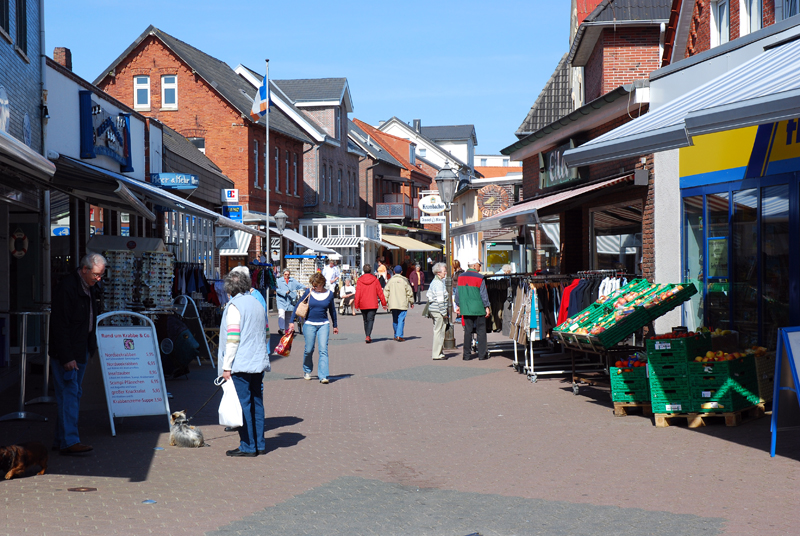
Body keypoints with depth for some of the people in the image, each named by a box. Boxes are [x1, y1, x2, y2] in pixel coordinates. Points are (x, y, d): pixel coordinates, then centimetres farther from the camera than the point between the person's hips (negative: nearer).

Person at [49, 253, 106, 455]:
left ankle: (61, 440, 17)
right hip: (67, 353, -9)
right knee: (68, 394, -10)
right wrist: (66, 357, -22)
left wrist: (91, 348, 13)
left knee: (74, 394, 11)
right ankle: (69, 441, -9)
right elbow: (60, 325, -20)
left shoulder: (91, 289, 11)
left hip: (81, 350, 9)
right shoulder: (66, 288, -17)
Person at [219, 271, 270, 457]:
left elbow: (233, 338, -15)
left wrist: (227, 366, -12)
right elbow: (265, 335, 20)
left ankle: (247, 447, -1)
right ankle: (259, 444, 16)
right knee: (256, 403, 12)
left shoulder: (234, 306, -9)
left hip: (241, 365, -7)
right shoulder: (258, 304, 14)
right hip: (259, 363, 8)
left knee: (243, 405, -3)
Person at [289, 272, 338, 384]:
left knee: (323, 350, -10)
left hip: (323, 324, 0)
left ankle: (323, 376, -11)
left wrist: (335, 325, 24)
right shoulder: (308, 293, -1)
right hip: (309, 324, 0)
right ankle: (307, 371, 30)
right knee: (309, 350, 6)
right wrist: (292, 322, 2)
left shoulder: (329, 294, 3)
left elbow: (332, 310, 16)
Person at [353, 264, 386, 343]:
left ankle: (368, 337, 20)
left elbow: (357, 293, -4)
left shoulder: (360, 280, -3)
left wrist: (356, 305, 0)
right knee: (370, 320, -4)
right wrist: (383, 303, 8)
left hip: (363, 305, 1)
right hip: (373, 304, -1)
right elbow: (380, 292, 1)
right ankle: (368, 336, -22)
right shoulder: (375, 280, -2)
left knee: (366, 320, 15)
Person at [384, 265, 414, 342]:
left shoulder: (390, 280, 4)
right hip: (403, 304, -3)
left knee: (395, 320, 13)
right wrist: (411, 302, 11)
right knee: (401, 320, -5)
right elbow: (409, 292, 2)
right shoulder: (404, 280, -1)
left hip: (393, 304, 3)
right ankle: (399, 335, -16)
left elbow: (386, 291, 3)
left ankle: (396, 335, 21)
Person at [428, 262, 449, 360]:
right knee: (439, 331, -6)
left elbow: (429, 296, 20)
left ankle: (440, 352, 22)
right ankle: (437, 354, -4)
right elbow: (440, 299, -19)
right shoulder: (439, 283, -15)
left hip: (432, 309, 10)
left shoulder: (433, 282, 15)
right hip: (438, 310, -10)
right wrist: (444, 312, -15)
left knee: (437, 331, 15)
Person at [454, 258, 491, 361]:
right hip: (478, 309, -5)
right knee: (481, 331, 4)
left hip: (466, 309, 5)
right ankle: (482, 354, 5)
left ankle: (467, 354, 8)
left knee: (467, 331, 8)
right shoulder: (479, 278, -10)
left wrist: (458, 305, 20)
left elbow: (457, 292, 11)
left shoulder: (461, 277, 6)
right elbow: (483, 294, -9)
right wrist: (487, 307, -4)